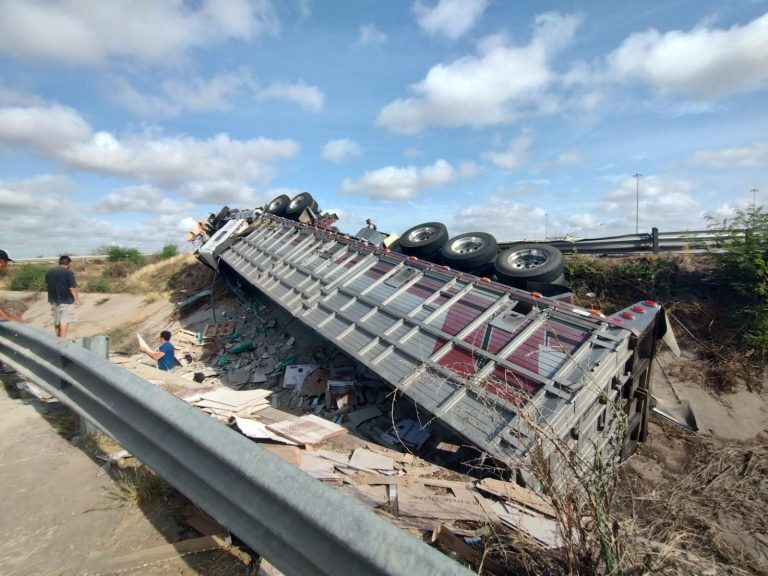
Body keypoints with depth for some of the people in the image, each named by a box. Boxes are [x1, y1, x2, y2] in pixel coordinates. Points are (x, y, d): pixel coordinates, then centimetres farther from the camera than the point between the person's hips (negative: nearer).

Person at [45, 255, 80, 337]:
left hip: (53, 300, 7)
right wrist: (76, 299, -8)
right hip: (66, 300, -7)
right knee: (64, 321, -2)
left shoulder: (49, 271, 5)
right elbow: (72, 288, -17)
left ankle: (58, 337, 31)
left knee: (56, 320, 19)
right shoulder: (69, 273, -16)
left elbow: (47, 284, 15)